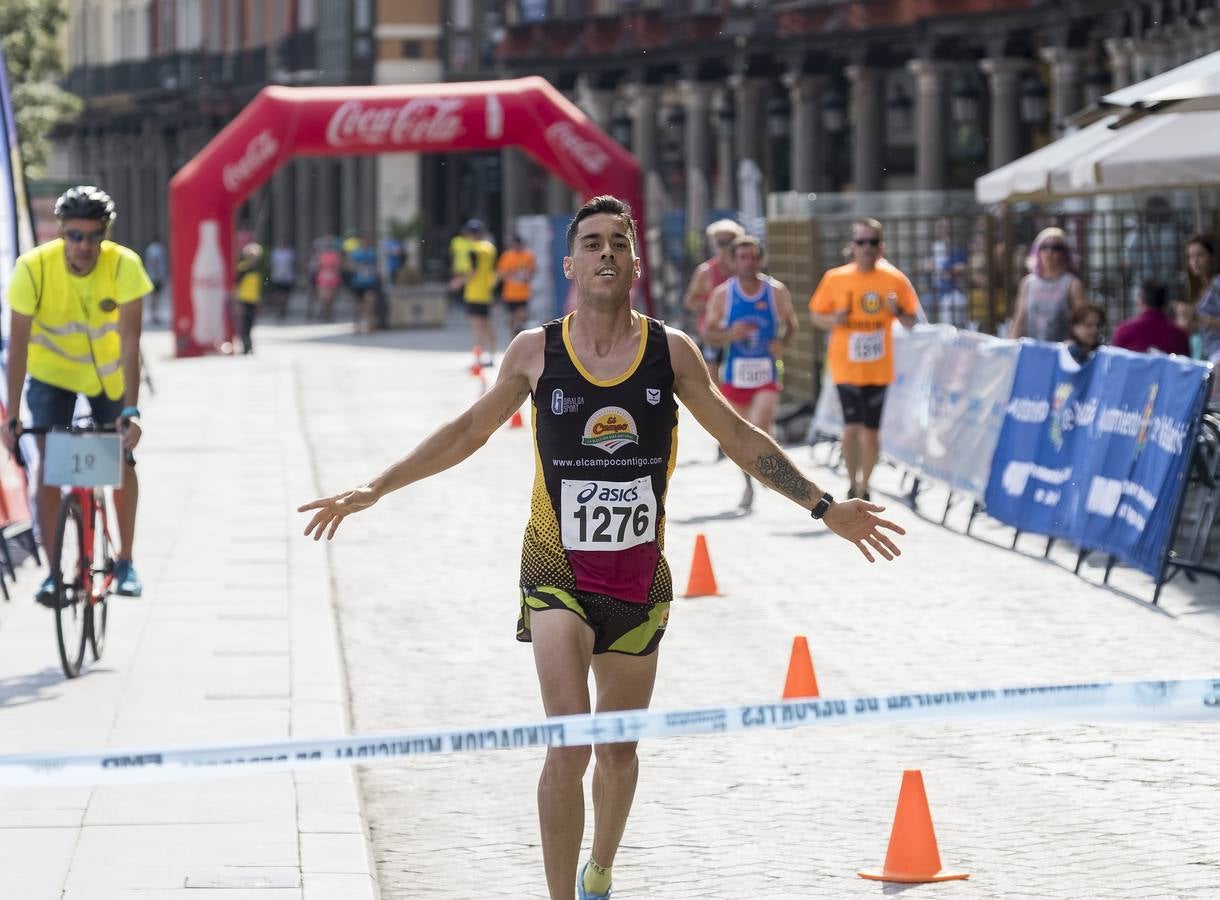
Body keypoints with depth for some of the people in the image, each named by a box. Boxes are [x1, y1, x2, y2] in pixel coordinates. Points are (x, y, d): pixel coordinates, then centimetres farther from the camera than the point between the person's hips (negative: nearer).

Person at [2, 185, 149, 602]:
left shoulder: (124, 266, -29)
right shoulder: (33, 267, -29)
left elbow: (129, 341, -30)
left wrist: (132, 410, -37)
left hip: (108, 373, 1)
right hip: (52, 372, -1)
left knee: (121, 458, 3)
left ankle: (125, 562, 19)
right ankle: (53, 570, -5)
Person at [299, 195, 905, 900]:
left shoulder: (671, 351, -1)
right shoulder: (536, 351, -3)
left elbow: (740, 437, 8)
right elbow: (469, 432, 9)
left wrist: (826, 507, 4)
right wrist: (372, 491, 8)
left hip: (639, 577, 2)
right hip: (558, 573, -2)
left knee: (619, 749, 15)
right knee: (569, 744, -19)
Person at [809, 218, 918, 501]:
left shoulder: (895, 280, -1)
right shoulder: (835, 279, -2)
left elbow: (911, 322, 5)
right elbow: (816, 315, 7)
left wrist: (898, 311, -17)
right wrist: (833, 320, -14)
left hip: (879, 368, 1)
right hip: (846, 366, -1)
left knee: (871, 432, 7)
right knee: (852, 427, -15)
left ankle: (864, 490, 25)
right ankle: (853, 487, 1)